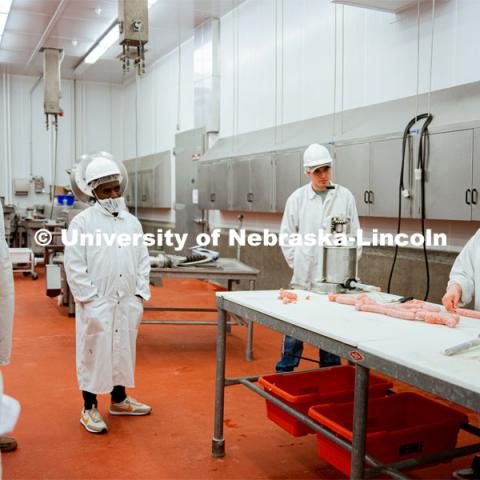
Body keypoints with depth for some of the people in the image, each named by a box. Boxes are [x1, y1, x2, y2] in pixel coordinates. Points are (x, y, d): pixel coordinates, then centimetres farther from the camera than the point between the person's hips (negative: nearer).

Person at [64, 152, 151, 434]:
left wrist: (140, 294, 3)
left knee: (123, 350, 16)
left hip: (127, 302, 5)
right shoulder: (82, 222, -7)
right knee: (94, 353, 4)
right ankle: (90, 409, 19)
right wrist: (90, 299, -13)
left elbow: (143, 259, 11)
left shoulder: (132, 222, 8)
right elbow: (74, 266, -9)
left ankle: (119, 400, 34)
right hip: (96, 304, -5)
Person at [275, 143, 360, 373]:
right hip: (304, 275, 0)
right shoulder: (297, 198, 2)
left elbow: (355, 234, 5)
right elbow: (287, 234, 7)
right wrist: (297, 262, 3)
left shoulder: (345, 196, 2)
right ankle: (284, 372, 17)